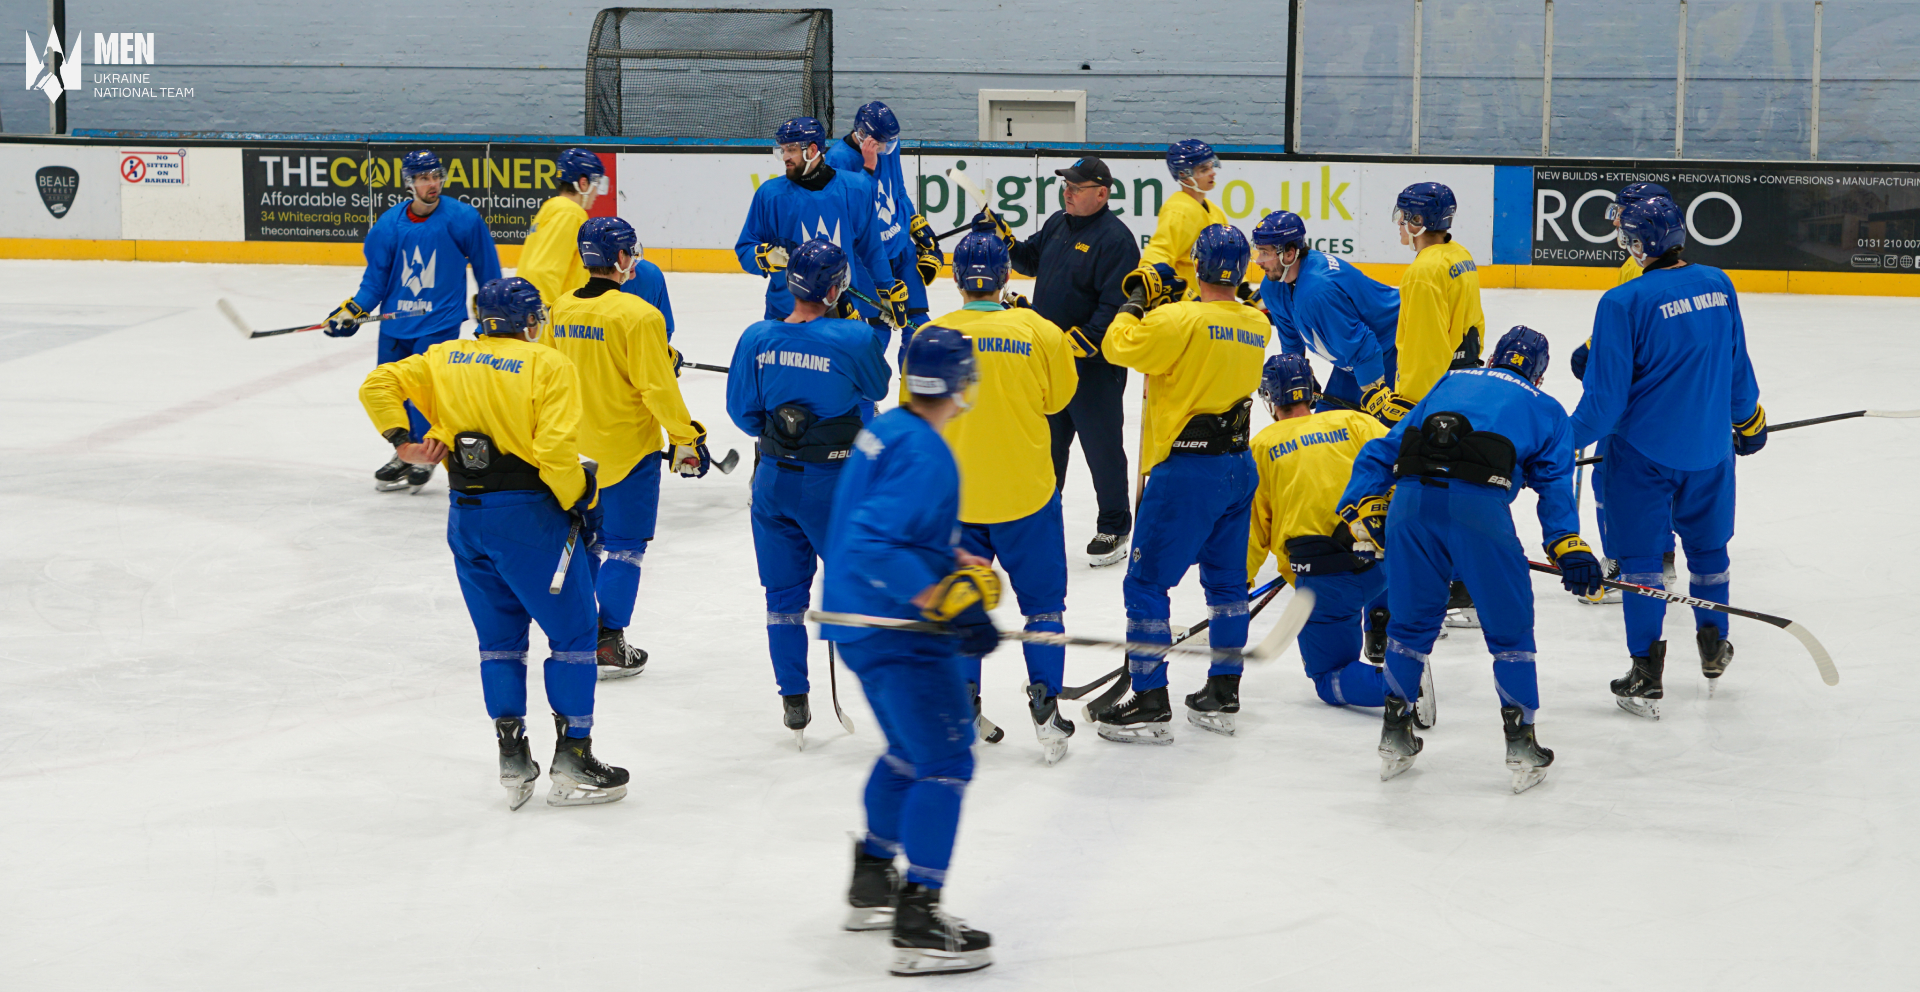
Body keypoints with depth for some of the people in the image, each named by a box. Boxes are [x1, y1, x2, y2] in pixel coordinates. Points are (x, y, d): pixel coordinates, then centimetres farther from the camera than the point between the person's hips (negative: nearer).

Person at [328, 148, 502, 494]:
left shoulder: (462, 219, -10)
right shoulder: (389, 224, -3)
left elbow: (486, 267, 2)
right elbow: (376, 276, 5)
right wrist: (353, 309, -6)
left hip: (440, 320, -4)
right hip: (396, 321, 4)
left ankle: (424, 456, 5)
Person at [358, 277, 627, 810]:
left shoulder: (445, 358, 9)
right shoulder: (550, 366, -7)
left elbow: (379, 385, 6)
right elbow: (554, 450, -18)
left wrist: (401, 440, 8)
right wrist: (582, 500, -5)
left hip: (466, 516, 5)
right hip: (527, 512, -5)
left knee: (499, 637, 16)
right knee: (572, 631, 6)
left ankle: (513, 761, 12)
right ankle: (572, 761, 5)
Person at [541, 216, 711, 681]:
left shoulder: (561, 310, 2)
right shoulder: (638, 315, -18)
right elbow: (656, 386, -18)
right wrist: (685, 437, -8)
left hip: (575, 448, 6)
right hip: (627, 448, -6)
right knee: (625, 546, 3)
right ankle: (608, 644, 1)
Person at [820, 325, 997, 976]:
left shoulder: (887, 430, 9)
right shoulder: (925, 456, -22)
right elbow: (875, 545, -30)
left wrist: (963, 565, 15)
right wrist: (948, 600, -30)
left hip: (861, 623, 10)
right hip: (897, 631, -10)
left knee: (910, 750, 25)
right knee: (944, 762, -9)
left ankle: (872, 884, 38)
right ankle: (918, 925, -12)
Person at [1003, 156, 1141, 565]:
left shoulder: (1114, 239, -17)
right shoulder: (1057, 224, 9)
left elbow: (1116, 304, -22)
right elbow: (1032, 262, 23)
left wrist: (1084, 340, -28)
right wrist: (1007, 244, 4)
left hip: (1094, 365, -8)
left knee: (1101, 446, 1)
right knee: (1047, 440, 18)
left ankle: (1114, 527, 13)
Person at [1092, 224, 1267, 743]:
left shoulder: (1180, 320, -17)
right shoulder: (1255, 325, 6)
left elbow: (1120, 346, -11)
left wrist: (1134, 307, 6)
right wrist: (1165, 303, 17)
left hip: (1187, 469, -8)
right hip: (1238, 465, 8)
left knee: (1146, 581, -1)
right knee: (1226, 579, 17)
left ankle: (1149, 701, -3)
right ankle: (1223, 692, 22)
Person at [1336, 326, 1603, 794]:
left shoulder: (1450, 383, 33)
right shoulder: (1546, 411, 26)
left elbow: (1384, 448, 26)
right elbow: (1555, 484, 12)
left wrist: (1361, 505, 22)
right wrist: (1568, 547, 5)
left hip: (1411, 499, 3)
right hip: (1479, 505, -3)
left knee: (1412, 619, 20)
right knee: (1509, 627, 12)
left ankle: (1395, 737, 26)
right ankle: (1521, 746, 12)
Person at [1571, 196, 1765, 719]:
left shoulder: (1625, 302, -19)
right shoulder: (1718, 286, -2)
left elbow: (1607, 396, -17)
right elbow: (1738, 368, 10)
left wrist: (1568, 441, -5)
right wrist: (1749, 420, 26)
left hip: (1645, 451, -5)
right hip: (1710, 449, 5)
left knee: (1640, 555, 6)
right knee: (1708, 544, 23)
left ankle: (1647, 677, 6)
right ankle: (1713, 648, 39)